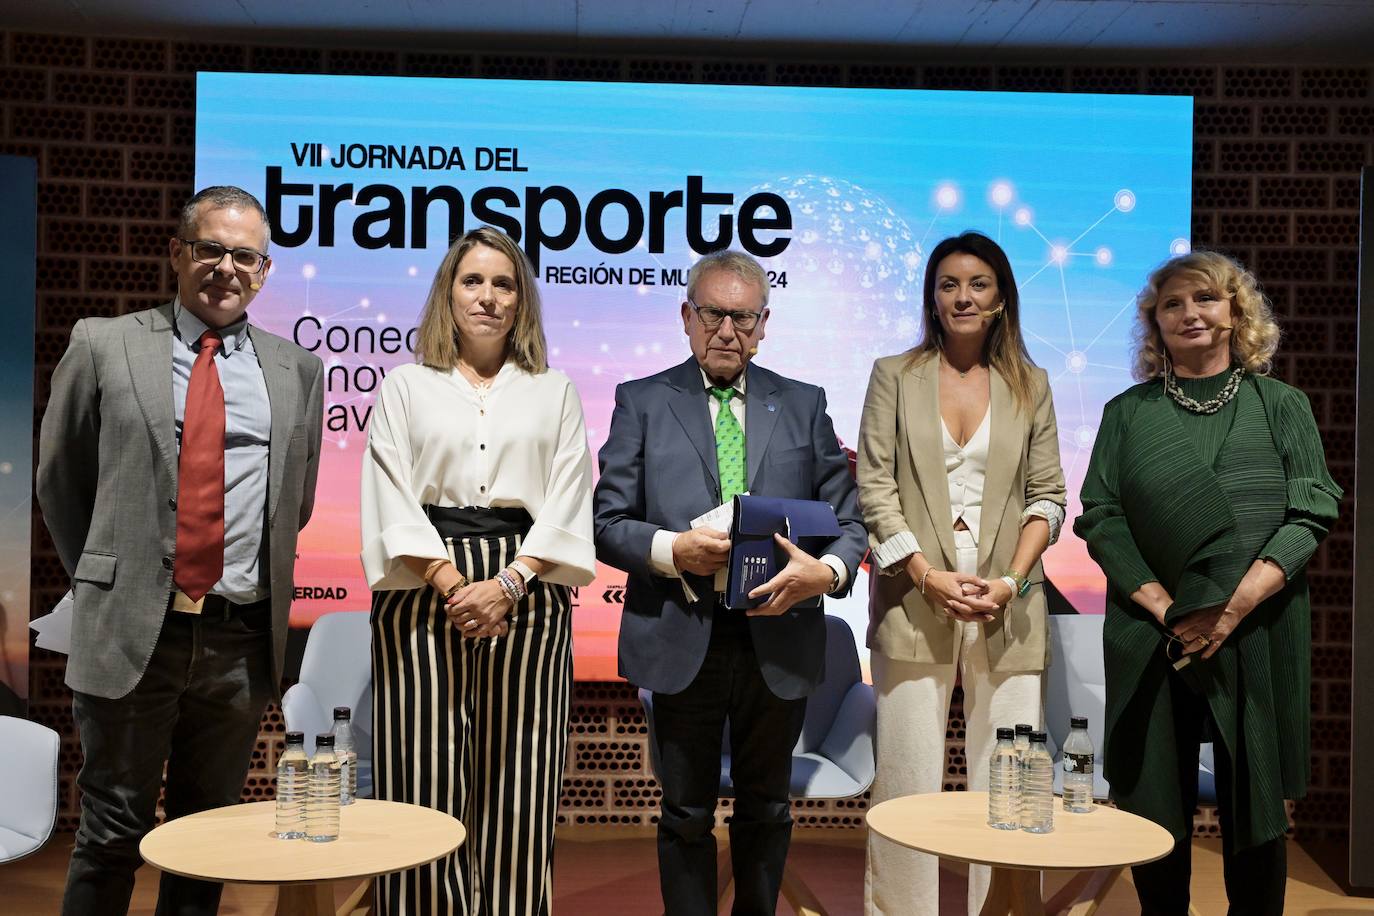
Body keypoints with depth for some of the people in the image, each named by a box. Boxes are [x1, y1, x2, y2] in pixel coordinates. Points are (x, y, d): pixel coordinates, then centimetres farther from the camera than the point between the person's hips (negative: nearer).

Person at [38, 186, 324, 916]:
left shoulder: (297, 370, 8)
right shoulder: (103, 345, 2)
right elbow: (60, 480, 9)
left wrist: (260, 588, 12)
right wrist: (105, 584, 10)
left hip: (244, 639, 2)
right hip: (130, 630, -2)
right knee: (114, 833, 6)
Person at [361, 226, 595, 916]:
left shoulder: (554, 394, 14)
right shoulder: (405, 387, 12)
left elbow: (567, 506, 3)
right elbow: (392, 502, 1)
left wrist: (507, 583, -11)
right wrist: (451, 583, -12)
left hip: (525, 592, 1)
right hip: (424, 593, 0)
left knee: (514, 793, 0)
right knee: (424, 787, -2)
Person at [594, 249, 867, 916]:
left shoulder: (803, 405, 8)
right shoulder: (641, 403, 3)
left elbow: (847, 519, 5)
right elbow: (609, 523, -1)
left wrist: (827, 572, -17)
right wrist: (672, 550, -21)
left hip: (777, 639, 2)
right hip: (682, 640, -2)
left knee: (766, 810, 18)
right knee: (686, 815, 11)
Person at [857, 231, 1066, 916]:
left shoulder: (1030, 386, 13)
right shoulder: (894, 376, 8)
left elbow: (1048, 495, 9)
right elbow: (874, 487, 1)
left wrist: (1013, 580, -6)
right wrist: (930, 577, -9)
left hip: (1008, 605, 1)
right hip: (915, 602, -1)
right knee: (908, 773, 0)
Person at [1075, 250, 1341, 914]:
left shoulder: (1282, 406, 7)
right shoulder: (1128, 413, 9)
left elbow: (1312, 512, -3)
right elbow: (1099, 517, 1)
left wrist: (1236, 605, -16)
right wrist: (1164, 608, -12)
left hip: (1258, 633, 0)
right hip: (1152, 633, 1)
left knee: (1254, 803, 4)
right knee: (1155, 805, 5)